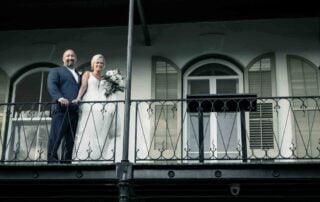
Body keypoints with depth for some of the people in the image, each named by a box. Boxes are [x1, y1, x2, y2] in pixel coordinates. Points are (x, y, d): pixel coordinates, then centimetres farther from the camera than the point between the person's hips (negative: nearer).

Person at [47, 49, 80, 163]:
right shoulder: (56, 71, 14)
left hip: (75, 111, 6)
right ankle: (52, 160, -15)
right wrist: (60, 97, -21)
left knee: (70, 140, 1)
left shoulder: (79, 76, 33)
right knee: (56, 137, -14)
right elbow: (51, 86, -3)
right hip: (61, 110, -5)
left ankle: (66, 163, 0)